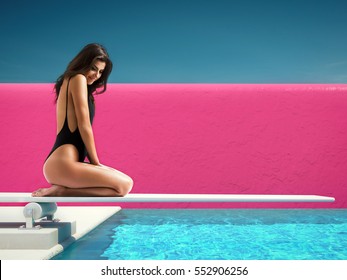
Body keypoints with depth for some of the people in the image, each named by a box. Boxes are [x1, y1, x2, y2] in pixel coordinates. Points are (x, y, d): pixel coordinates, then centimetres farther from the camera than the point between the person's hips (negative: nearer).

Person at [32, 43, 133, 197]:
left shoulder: (69, 81, 25)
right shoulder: (78, 78, -3)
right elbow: (84, 125, -9)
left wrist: (94, 163, 11)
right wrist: (95, 162, -1)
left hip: (64, 161, 10)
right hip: (61, 163, -10)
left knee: (125, 180, 11)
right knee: (124, 185, -16)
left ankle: (61, 189, 1)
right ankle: (60, 192, -11)